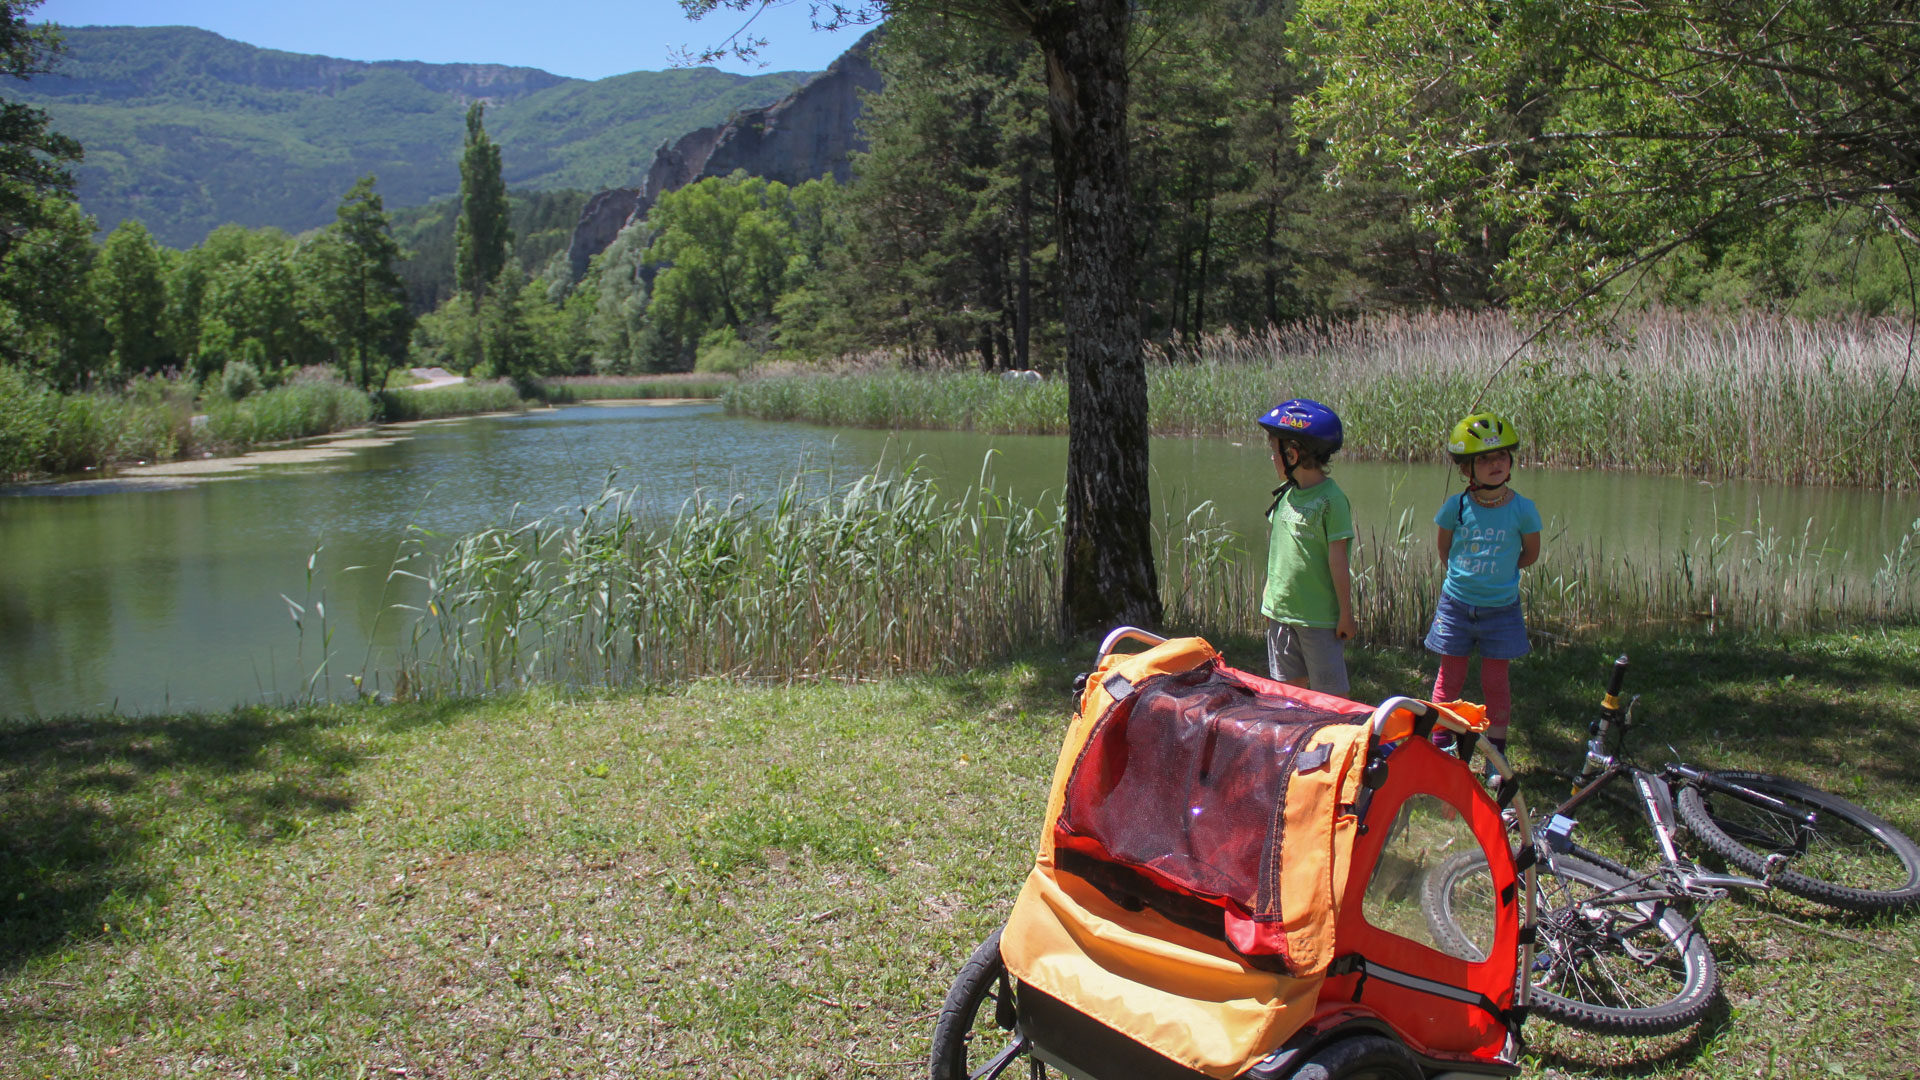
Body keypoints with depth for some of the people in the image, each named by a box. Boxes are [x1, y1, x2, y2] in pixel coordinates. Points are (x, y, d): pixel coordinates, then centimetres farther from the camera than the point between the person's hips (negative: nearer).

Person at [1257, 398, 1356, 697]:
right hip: (1281, 613, 7)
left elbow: (1338, 561, -15)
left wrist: (1346, 613, -12)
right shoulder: (1284, 494, 5)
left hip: (1320, 617, -7)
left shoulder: (1330, 498, -16)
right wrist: (1269, 591, 19)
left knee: (1330, 694, 2)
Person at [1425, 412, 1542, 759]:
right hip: (1456, 604, 1)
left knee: (1495, 681, 7)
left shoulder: (1522, 508, -10)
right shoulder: (1456, 506, -9)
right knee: (1450, 677, 10)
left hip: (1501, 609, 0)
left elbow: (1530, 554, 4)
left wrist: (1499, 570, 4)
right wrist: (1464, 575, 3)